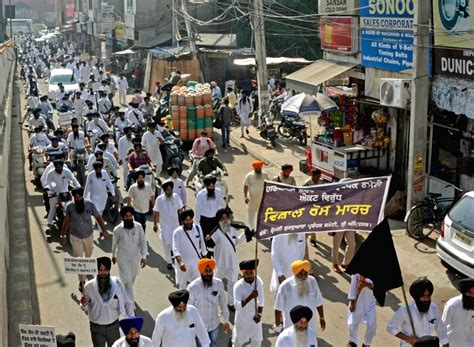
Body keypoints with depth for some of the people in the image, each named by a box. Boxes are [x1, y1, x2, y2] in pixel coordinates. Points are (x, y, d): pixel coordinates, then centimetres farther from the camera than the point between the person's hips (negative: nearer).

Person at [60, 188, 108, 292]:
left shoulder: (90, 205, -19)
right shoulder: (69, 207, -18)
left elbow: (98, 217, -6)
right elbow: (66, 221, -3)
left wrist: (104, 230, -7)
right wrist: (63, 235, 3)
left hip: (89, 235, 2)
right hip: (75, 237, -1)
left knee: (88, 253, 26)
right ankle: (82, 281, 11)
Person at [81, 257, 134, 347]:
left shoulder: (117, 283, -13)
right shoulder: (89, 286, -15)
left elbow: (127, 303, -6)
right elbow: (86, 309, -4)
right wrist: (84, 304, -26)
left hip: (114, 326, 1)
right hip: (97, 327, -1)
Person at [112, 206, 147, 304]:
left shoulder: (138, 226, -14)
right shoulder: (118, 229, -17)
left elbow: (143, 242, -8)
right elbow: (114, 243, 1)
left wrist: (144, 256, -18)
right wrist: (113, 255, 15)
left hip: (136, 257, 3)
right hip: (123, 258, -3)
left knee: (132, 279, 22)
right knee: (127, 281, -7)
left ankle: (125, 293, 50)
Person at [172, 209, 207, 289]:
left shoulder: (198, 228, -6)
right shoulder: (177, 232, -16)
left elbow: (202, 243, 8)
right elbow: (176, 249, -24)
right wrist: (180, 262, -40)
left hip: (196, 262, 1)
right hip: (183, 263, -1)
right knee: (182, 284, 18)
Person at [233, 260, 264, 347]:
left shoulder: (259, 282, -13)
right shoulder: (238, 286, -26)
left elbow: (261, 300, -1)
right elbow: (237, 305, -34)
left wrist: (259, 314, -13)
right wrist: (250, 297, -45)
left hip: (255, 318, 3)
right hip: (242, 318, -3)